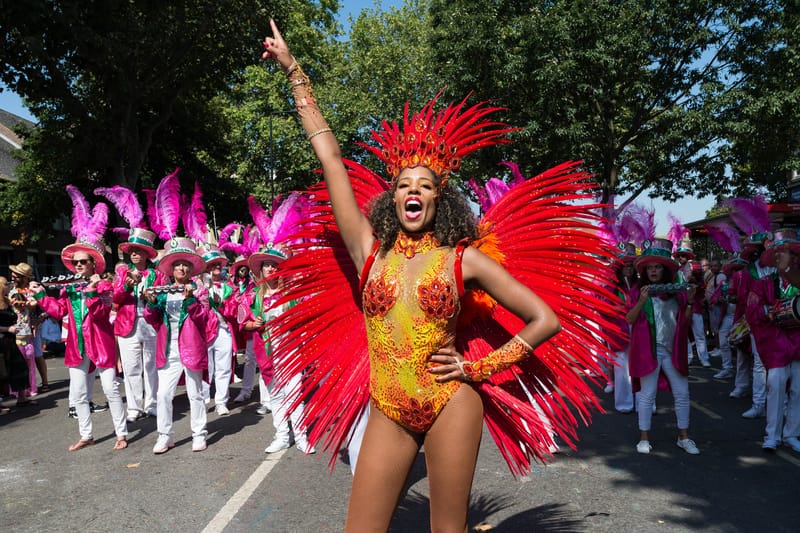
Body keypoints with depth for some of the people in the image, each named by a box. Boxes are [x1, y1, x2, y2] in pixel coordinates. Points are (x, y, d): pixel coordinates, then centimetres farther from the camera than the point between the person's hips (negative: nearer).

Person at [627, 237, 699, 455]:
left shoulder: (677, 292, 7)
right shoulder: (638, 291, -1)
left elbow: (685, 322, 7)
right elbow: (630, 319, -10)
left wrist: (689, 302, -8)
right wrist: (641, 301, -24)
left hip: (673, 350, 3)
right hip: (648, 349, -3)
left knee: (682, 393, 8)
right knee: (647, 394, 3)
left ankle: (683, 436, 22)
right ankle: (644, 437, 13)